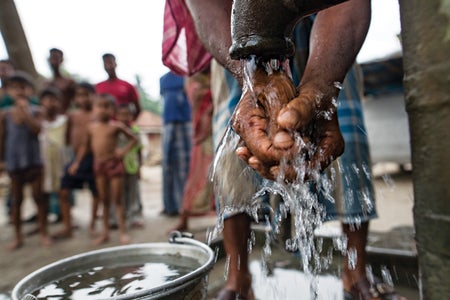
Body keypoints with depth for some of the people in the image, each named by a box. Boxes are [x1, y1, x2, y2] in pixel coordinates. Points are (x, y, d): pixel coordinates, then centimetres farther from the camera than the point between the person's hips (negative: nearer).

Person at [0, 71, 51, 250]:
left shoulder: (35, 112, -3)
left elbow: (36, 129, -20)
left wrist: (25, 110, -21)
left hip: (33, 161, -2)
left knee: (38, 196, 4)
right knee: (16, 199, 11)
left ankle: (43, 232, 15)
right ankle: (18, 236, 21)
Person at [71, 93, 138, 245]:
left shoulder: (116, 126, -6)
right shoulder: (91, 127, 7)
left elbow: (134, 138, 0)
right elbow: (85, 146, 17)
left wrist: (124, 150, -12)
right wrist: (77, 162, 13)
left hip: (114, 163, -4)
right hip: (98, 164, 4)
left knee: (117, 200, 1)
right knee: (104, 200, 12)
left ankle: (122, 232, 10)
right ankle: (105, 232, 23)